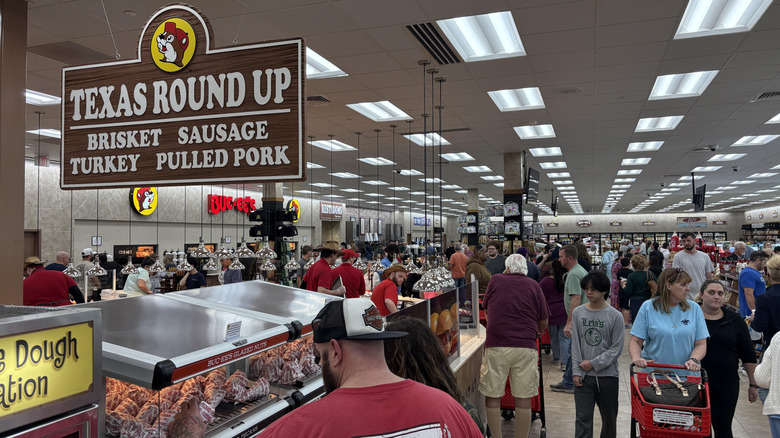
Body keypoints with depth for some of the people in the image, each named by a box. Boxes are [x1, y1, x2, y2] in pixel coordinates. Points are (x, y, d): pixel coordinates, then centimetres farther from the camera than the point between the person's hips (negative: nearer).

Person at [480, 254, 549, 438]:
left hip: (496, 345, 0)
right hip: (526, 347, 1)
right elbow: (544, 322, 9)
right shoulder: (533, 286, 5)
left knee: (492, 396, 9)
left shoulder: (495, 280, 6)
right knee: (523, 399, 7)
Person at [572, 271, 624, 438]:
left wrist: (594, 363, -11)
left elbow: (617, 348, -6)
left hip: (608, 375, -1)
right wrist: (576, 372, -3)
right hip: (583, 375, 1)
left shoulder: (615, 316, -5)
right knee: (583, 418, 0)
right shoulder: (578, 313, 2)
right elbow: (575, 345, 2)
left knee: (609, 418, 13)